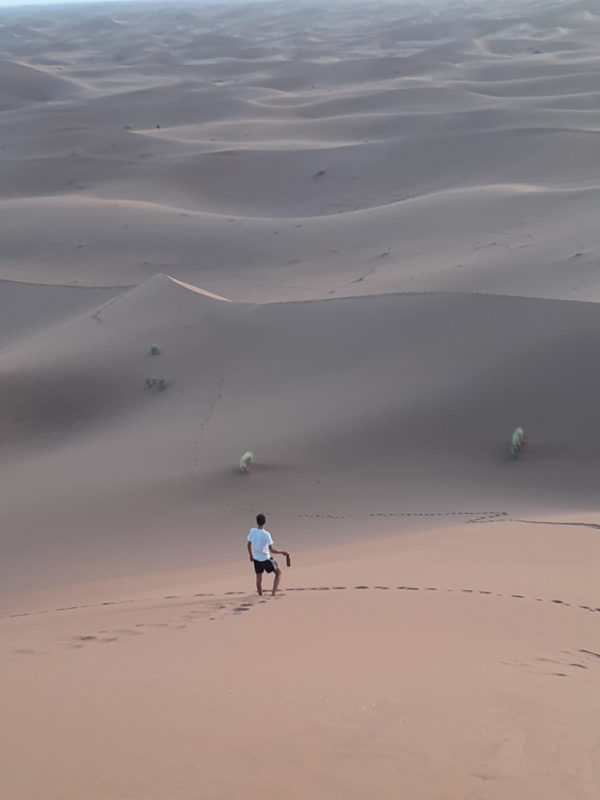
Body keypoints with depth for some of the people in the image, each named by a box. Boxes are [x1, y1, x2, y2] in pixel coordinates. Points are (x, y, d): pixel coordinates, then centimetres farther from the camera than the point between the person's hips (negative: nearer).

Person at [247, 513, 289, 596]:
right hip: (266, 558, -4)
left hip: (256, 559, 4)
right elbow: (272, 550, -22)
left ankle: (260, 596, 26)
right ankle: (274, 592, 2)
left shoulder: (252, 531, -9)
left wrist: (251, 556, 20)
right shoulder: (266, 534, -22)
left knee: (259, 579, 17)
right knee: (278, 573, 14)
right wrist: (282, 552, -8)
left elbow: (249, 545, 4)